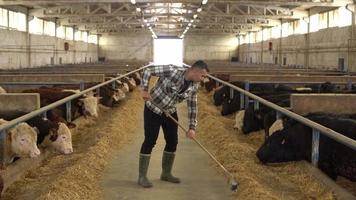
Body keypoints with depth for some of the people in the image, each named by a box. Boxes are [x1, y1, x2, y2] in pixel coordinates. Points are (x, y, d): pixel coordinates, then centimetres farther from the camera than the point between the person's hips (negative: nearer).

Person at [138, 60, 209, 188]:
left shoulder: (194, 86, -7)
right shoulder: (172, 71, -26)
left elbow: (192, 106, 1)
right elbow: (148, 71, -20)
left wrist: (192, 128, -4)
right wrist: (145, 90, -27)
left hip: (170, 112, 6)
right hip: (153, 110, -6)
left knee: (172, 141, 7)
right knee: (150, 141, -7)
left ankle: (166, 174, 25)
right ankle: (142, 177, 3)